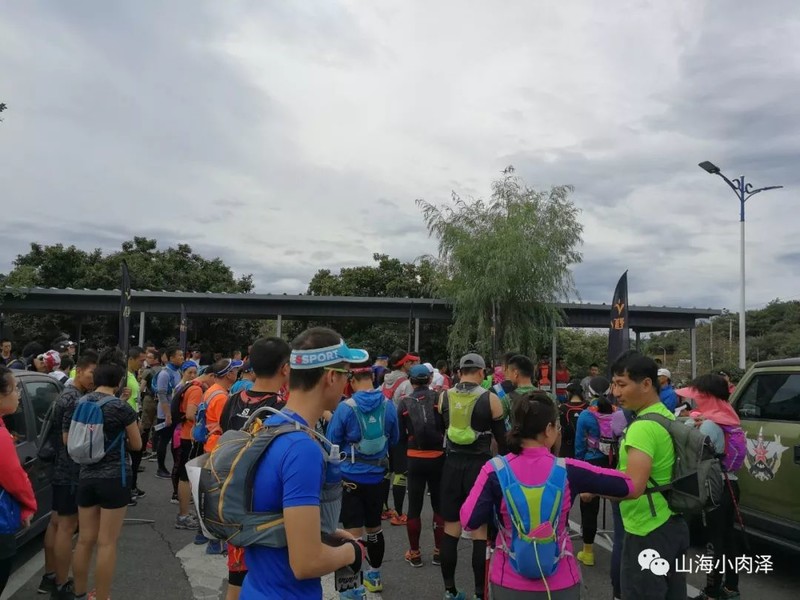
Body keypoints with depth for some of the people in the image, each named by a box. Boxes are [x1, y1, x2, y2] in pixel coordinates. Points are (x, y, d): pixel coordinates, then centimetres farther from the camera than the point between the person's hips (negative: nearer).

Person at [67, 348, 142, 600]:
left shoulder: (78, 404, 0)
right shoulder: (121, 407, -14)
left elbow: (67, 440, 11)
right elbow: (136, 444, -3)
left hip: (86, 477, 6)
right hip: (114, 478, -5)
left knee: (85, 539, 16)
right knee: (106, 543, 2)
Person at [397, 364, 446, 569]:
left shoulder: (404, 403, -2)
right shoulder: (439, 397, -6)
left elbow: (400, 435, 2)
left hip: (415, 459, 0)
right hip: (437, 458, 0)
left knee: (414, 506, 11)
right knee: (439, 505, 14)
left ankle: (414, 553, 19)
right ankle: (439, 552, 20)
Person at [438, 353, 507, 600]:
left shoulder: (444, 397, 1)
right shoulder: (490, 399, -8)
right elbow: (502, 438, -1)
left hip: (452, 466, 3)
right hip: (480, 466, -3)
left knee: (451, 529, 11)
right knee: (481, 533, 4)